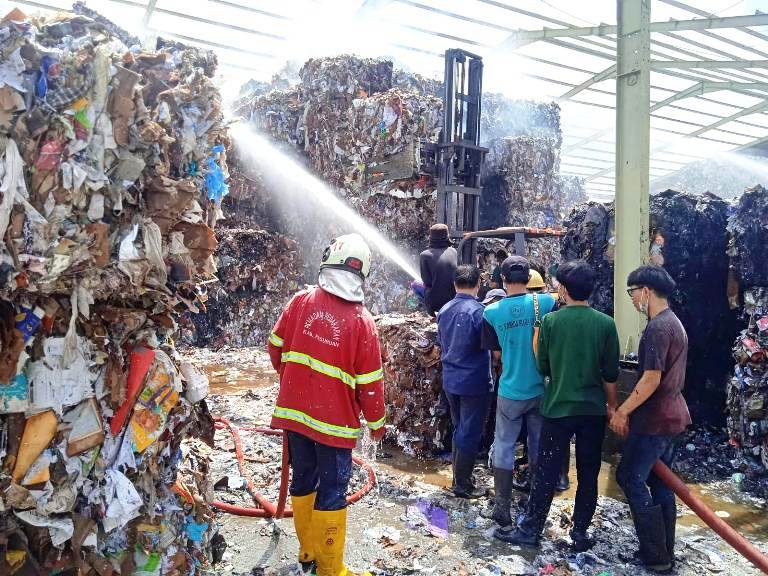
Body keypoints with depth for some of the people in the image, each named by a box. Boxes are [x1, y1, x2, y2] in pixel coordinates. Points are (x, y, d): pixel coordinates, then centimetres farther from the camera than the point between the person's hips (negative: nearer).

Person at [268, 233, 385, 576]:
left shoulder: (301, 301, -5)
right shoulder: (361, 320, -14)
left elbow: (276, 346, 5)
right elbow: (370, 381, -10)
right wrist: (376, 423, 5)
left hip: (294, 411, 4)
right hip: (335, 420, -4)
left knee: (303, 480, 19)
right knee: (332, 491, 8)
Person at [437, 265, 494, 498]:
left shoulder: (444, 311, 3)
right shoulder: (478, 311, -18)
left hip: (451, 381, 7)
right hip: (474, 382, -6)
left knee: (459, 430, 19)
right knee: (470, 434, 5)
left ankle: (459, 478, 30)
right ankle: (462, 485, 14)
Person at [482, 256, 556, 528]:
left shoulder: (491, 312, -9)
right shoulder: (546, 302, -10)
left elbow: (497, 353, 1)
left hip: (510, 391, -1)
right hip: (542, 389, 1)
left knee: (504, 446, 11)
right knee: (539, 446, 17)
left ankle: (502, 506, 14)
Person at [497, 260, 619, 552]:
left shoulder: (550, 320, -9)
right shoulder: (606, 324, -6)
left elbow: (543, 367, -1)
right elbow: (611, 374, -1)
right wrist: (611, 405, 13)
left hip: (558, 407, -1)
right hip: (593, 409, 2)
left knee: (546, 472, 8)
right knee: (588, 474, 14)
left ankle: (530, 530, 17)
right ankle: (580, 532, 22)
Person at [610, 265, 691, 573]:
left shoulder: (657, 327, -20)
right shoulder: (673, 323, 12)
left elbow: (651, 379, -24)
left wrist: (622, 411, -15)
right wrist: (631, 409, 19)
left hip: (654, 417, -10)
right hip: (670, 415, 10)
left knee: (630, 477, -2)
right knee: (660, 481, 15)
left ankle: (655, 555, 6)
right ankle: (665, 552, 24)